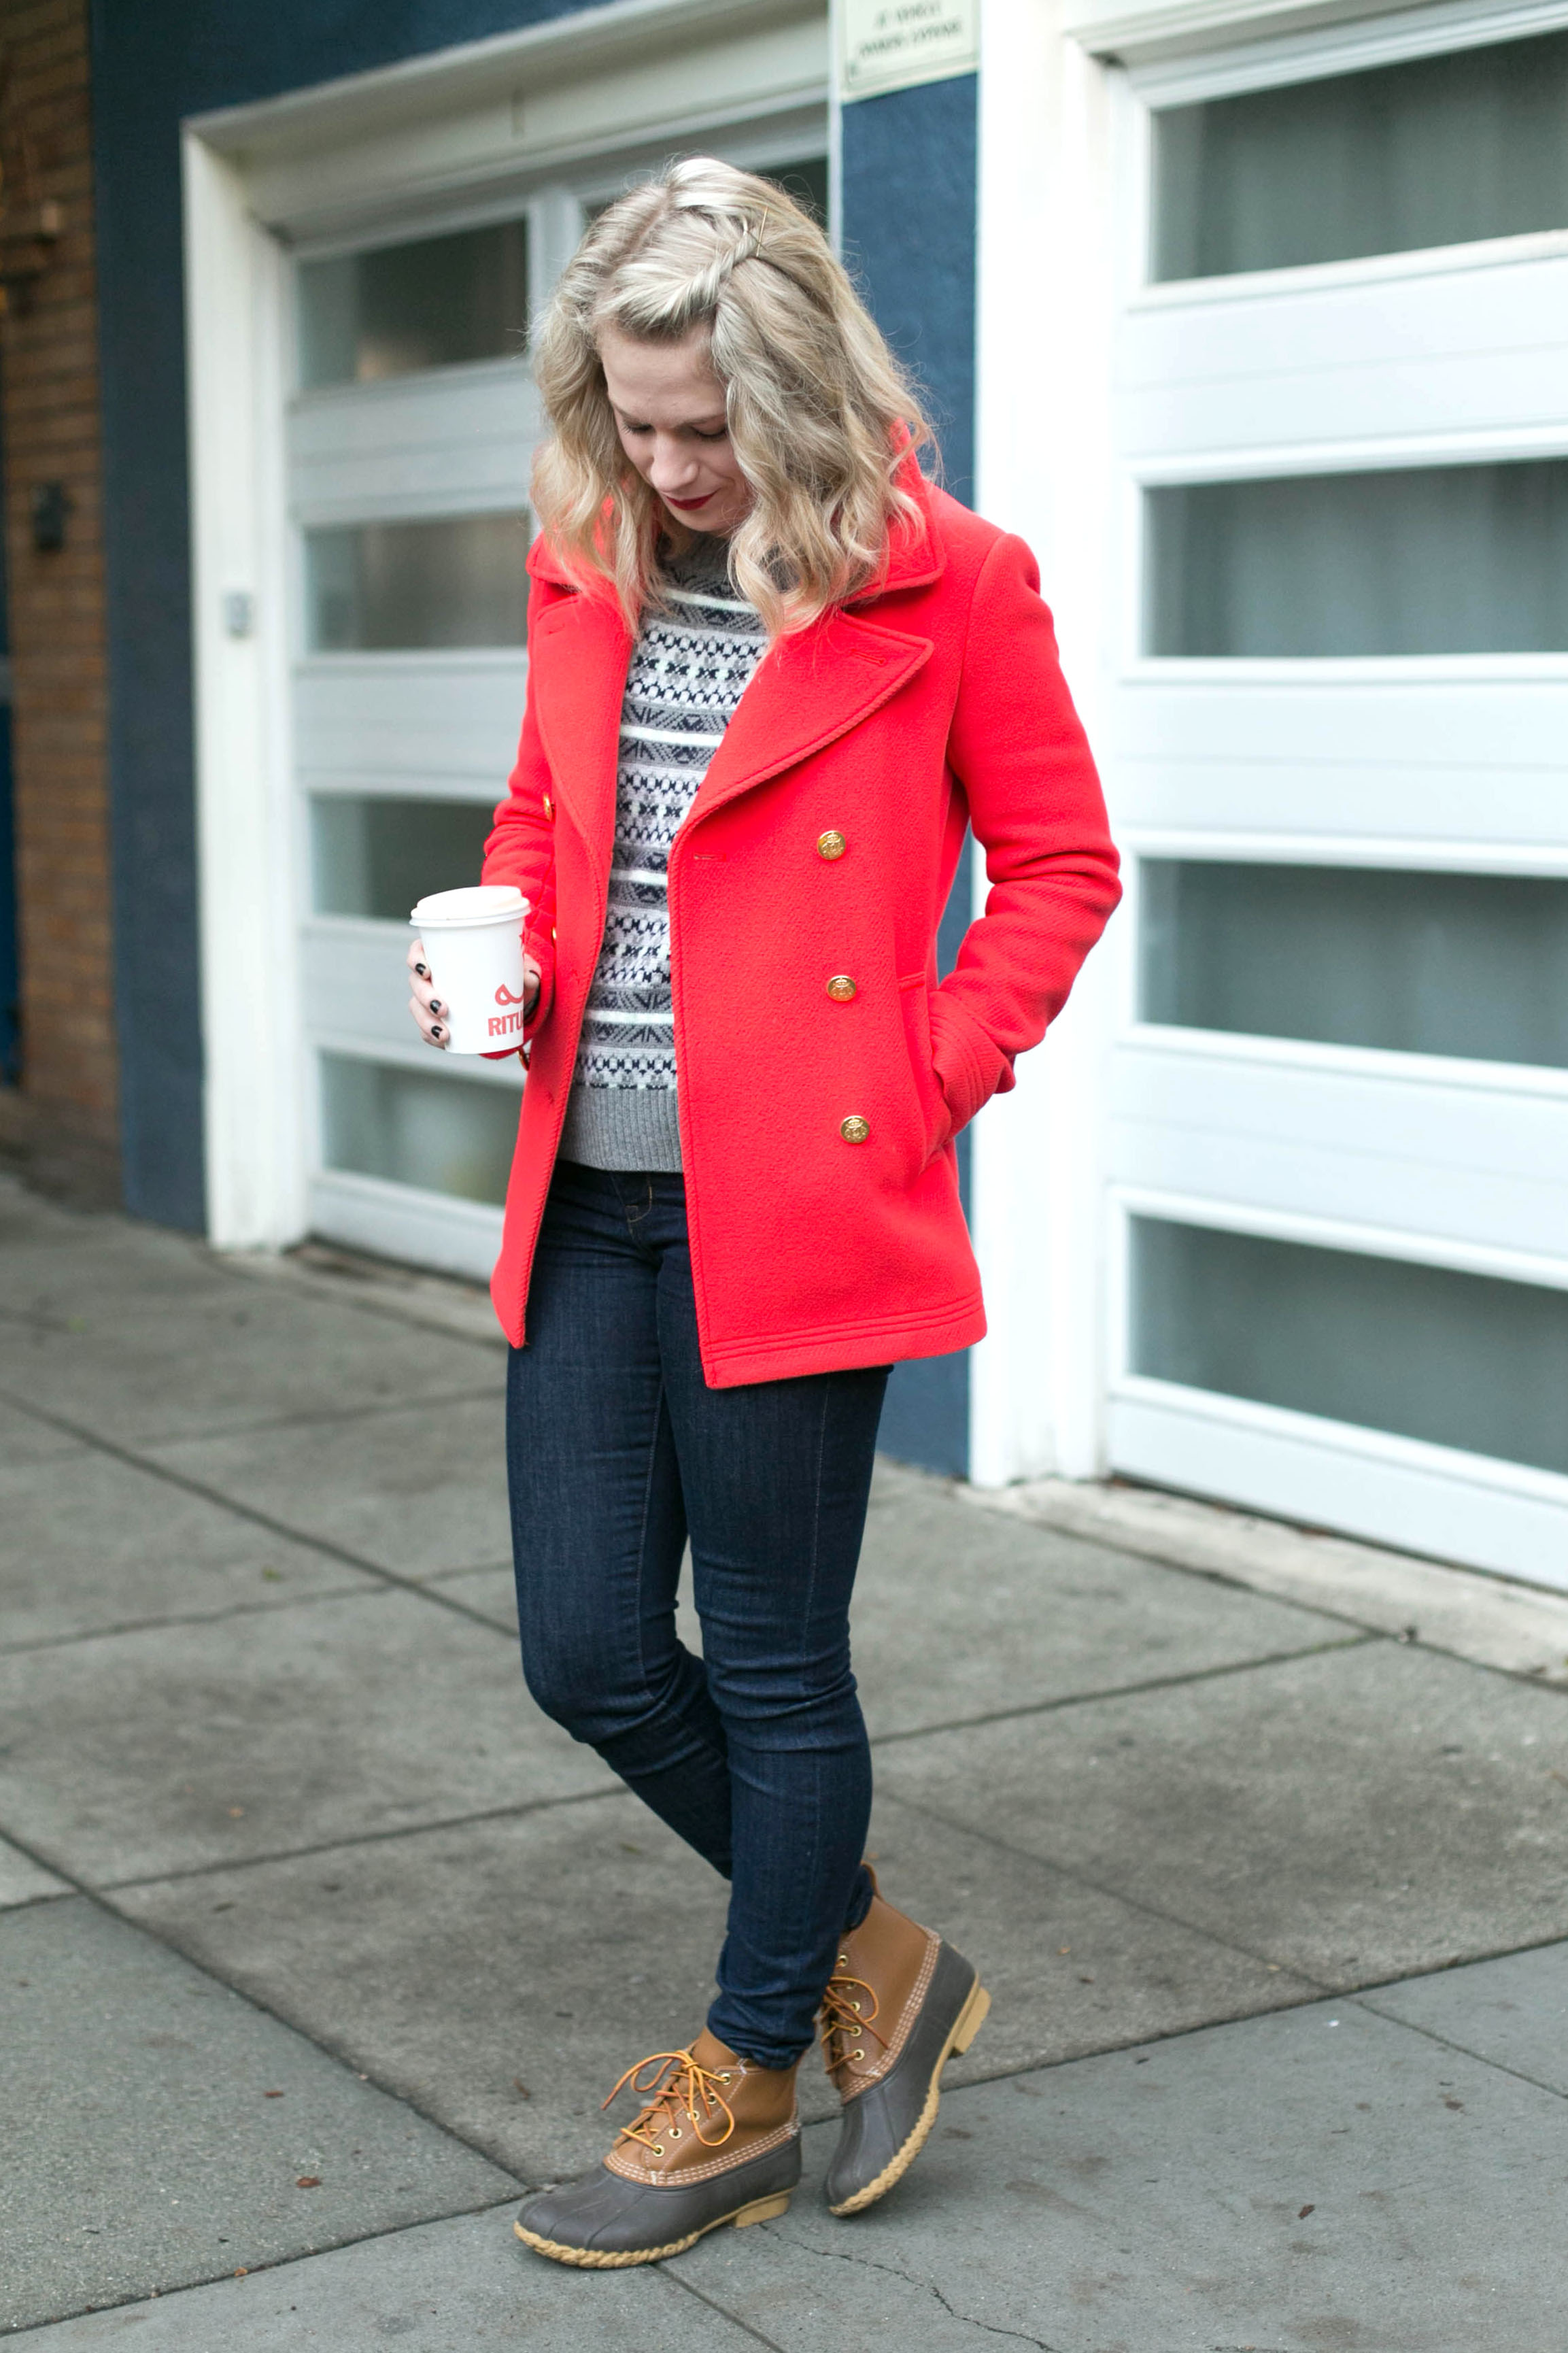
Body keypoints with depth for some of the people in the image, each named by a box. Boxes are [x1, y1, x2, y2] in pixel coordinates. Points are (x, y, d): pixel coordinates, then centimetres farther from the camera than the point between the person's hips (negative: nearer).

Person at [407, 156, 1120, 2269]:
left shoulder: (945, 585, -7)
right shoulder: (591, 563, 9)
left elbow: (1062, 865, 0)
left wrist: (929, 1077, -10)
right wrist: (489, 948, 1)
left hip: (797, 1203, -6)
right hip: (592, 1203, 6)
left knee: (773, 1671, 6)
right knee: (590, 1653, 9)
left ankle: (746, 2090, 28)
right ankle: (871, 1958, 33)